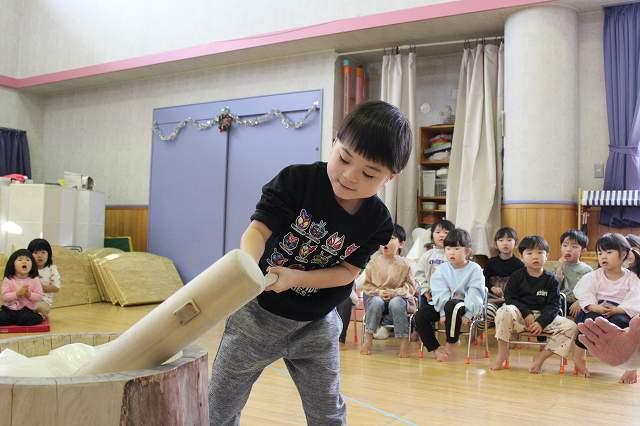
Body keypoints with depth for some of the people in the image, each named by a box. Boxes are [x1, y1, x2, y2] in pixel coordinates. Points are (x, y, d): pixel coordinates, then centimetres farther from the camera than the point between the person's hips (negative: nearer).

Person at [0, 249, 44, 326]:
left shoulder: (35, 280, -2)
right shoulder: (8, 280, -1)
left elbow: (39, 297, -3)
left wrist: (29, 295, -20)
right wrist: (17, 294, -20)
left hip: (27, 310, 0)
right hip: (10, 309, 0)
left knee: (36, 319, -29)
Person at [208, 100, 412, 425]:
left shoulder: (378, 222, -12)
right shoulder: (296, 180, -21)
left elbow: (348, 270, -10)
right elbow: (258, 229, -26)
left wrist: (296, 278, -26)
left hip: (316, 325, 2)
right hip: (259, 312, -2)